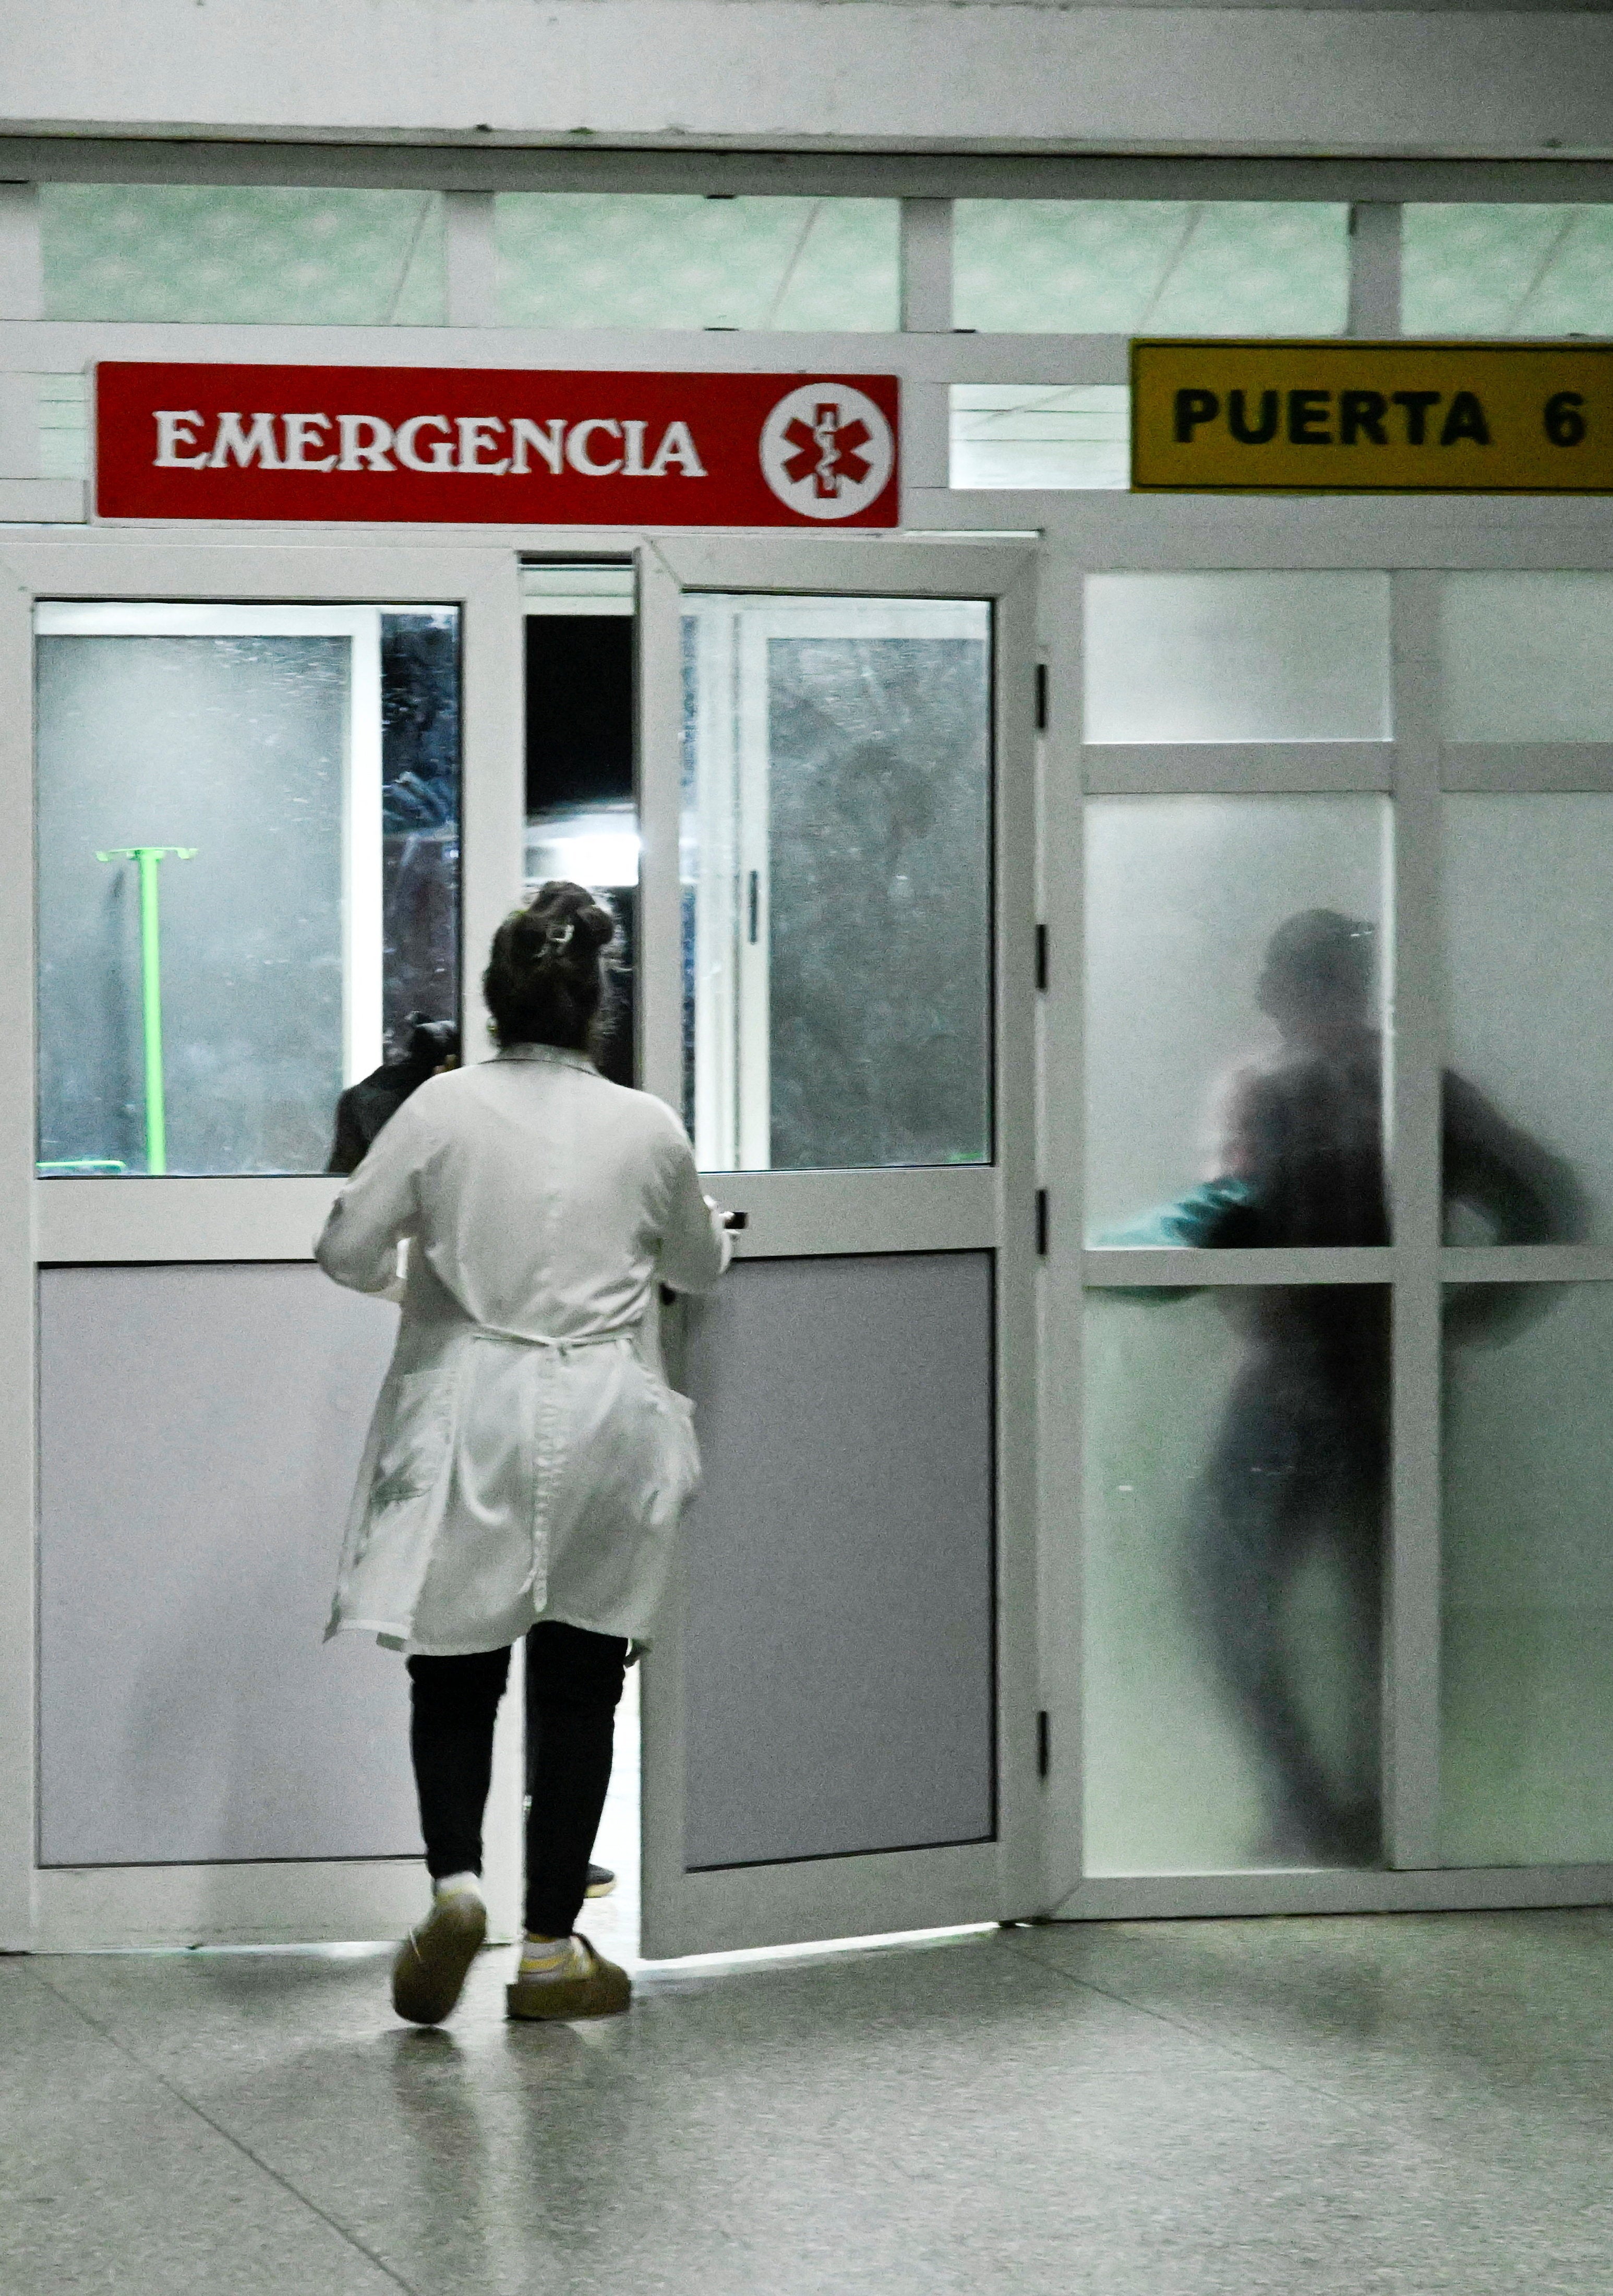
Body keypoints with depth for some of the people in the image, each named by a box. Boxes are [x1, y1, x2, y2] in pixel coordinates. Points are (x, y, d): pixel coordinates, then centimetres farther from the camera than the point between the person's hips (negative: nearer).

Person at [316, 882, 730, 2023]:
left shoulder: (446, 1108, -7)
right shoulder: (648, 1128, -1)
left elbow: (346, 1250, -4)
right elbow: (699, 1266, 16)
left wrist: (407, 1276, 18)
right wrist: (707, 1228, 40)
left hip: (472, 1423, -1)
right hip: (603, 1425, 1)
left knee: (456, 1675, 10)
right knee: (578, 1688, 8)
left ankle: (456, 1879, -14)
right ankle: (552, 1948, 11)